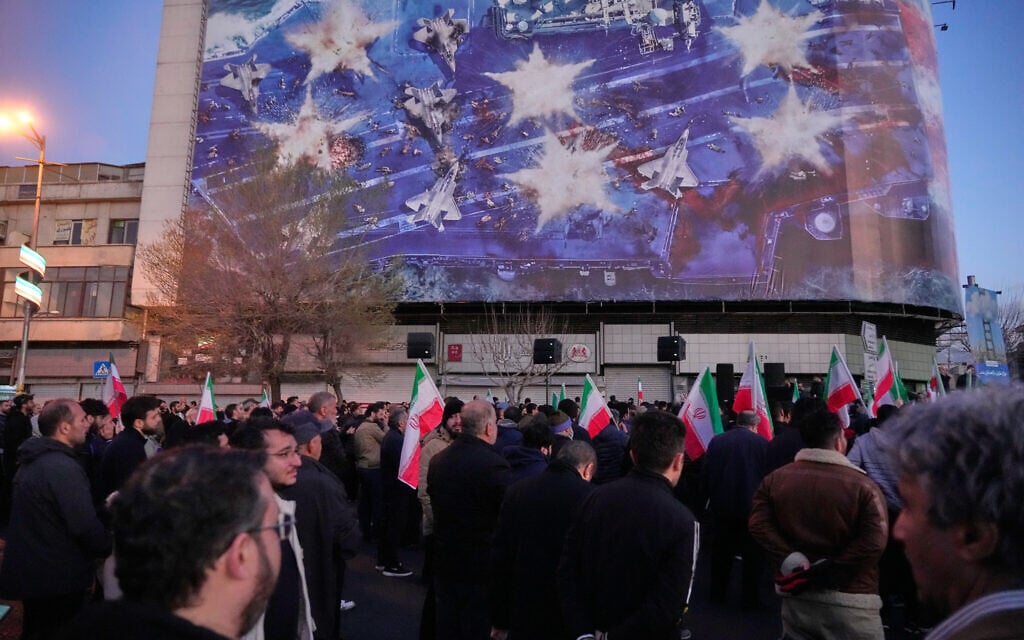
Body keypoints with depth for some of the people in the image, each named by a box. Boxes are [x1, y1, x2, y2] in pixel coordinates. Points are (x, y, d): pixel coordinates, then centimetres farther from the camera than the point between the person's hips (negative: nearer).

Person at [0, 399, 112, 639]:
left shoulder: (32, 460, 8)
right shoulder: (64, 467, -25)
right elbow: (85, 526, -29)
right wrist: (112, 548, -11)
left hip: (30, 571, 9)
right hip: (57, 578, -9)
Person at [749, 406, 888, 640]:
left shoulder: (775, 478, 1)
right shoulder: (862, 485, -10)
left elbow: (758, 524, -5)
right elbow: (874, 542, -18)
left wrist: (788, 559, -8)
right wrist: (831, 572, -13)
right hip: (850, 601, -3)